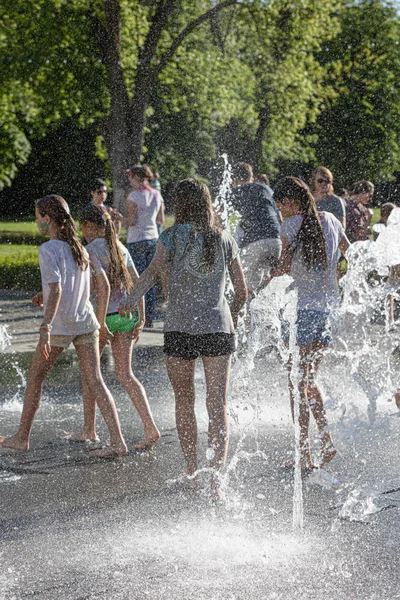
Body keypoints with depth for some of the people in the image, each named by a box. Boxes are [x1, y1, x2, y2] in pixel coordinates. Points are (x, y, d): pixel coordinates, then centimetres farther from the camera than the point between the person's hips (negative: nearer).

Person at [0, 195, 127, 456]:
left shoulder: (48, 250, -13)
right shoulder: (80, 247, 8)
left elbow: (56, 291, -25)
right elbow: (104, 286, 13)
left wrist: (45, 328, -29)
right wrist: (101, 322, 22)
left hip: (60, 326, -6)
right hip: (87, 323, 6)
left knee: (35, 378, 12)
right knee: (95, 382, 3)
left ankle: (22, 437, 23)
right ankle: (118, 441, -6)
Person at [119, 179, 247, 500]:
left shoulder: (172, 236, -1)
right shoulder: (224, 240, 8)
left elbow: (153, 271, -19)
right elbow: (242, 291, 11)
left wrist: (131, 301, -27)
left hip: (180, 328, -1)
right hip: (218, 328, 1)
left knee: (184, 402, 15)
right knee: (218, 405, 0)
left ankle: (192, 473, 23)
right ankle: (216, 477, -12)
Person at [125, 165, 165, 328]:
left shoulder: (134, 196, -12)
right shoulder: (157, 195, 7)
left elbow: (131, 221, -15)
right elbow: (161, 220, 12)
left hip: (137, 241, -6)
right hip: (153, 239, 6)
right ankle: (150, 318, 14)